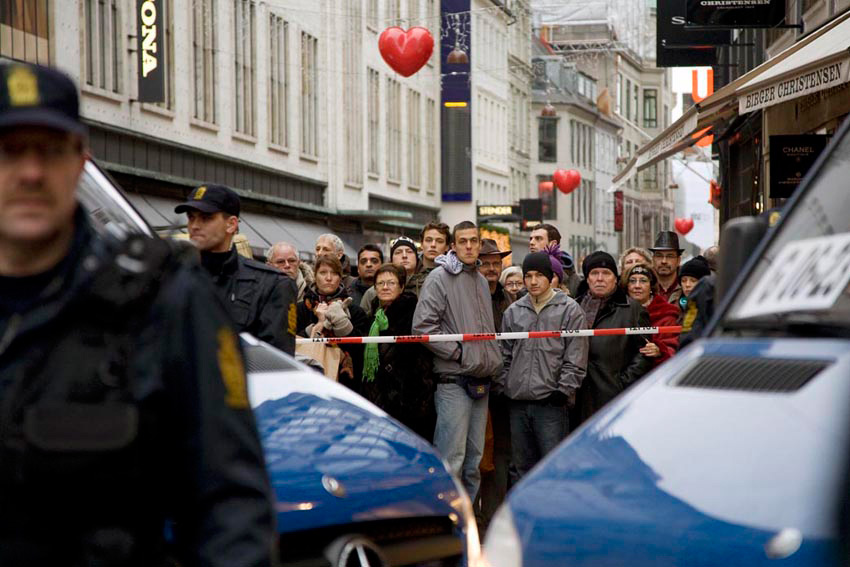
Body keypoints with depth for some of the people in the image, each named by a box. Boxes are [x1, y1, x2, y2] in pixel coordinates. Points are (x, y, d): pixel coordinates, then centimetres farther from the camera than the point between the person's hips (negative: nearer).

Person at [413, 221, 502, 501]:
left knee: (473, 460, 11)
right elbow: (423, 326, -15)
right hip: (453, 380, -8)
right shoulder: (440, 277, -6)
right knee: (451, 460, -11)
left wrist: (493, 360, 15)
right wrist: (459, 352, -13)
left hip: (481, 380, 8)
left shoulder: (481, 280, 18)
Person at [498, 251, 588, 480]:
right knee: (522, 465, 10)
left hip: (551, 402, -5)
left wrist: (564, 390, -10)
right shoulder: (513, 312, 14)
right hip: (518, 402, 5)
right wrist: (502, 385, 8)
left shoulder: (569, 310, 1)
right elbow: (505, 355, 18)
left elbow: (576, 358, -3)